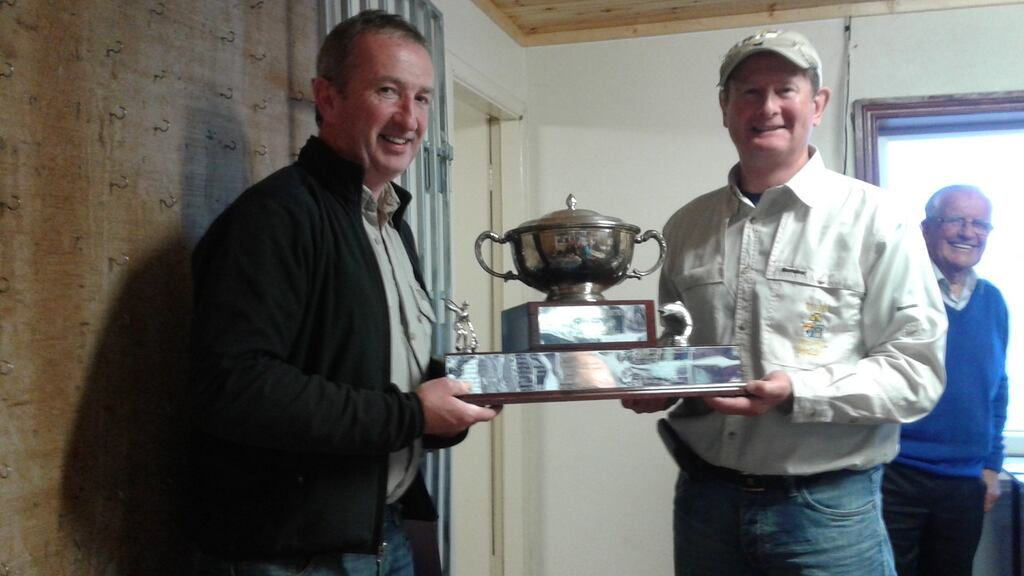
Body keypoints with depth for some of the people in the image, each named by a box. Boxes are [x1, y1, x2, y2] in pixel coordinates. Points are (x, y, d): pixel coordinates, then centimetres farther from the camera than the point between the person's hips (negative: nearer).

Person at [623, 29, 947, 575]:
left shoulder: (873, 220, -5)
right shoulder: (686, 227, 6)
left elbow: (917, 371, -9)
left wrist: (796, 392, -21)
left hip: (826, 506, -3)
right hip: (704, 495, 4)